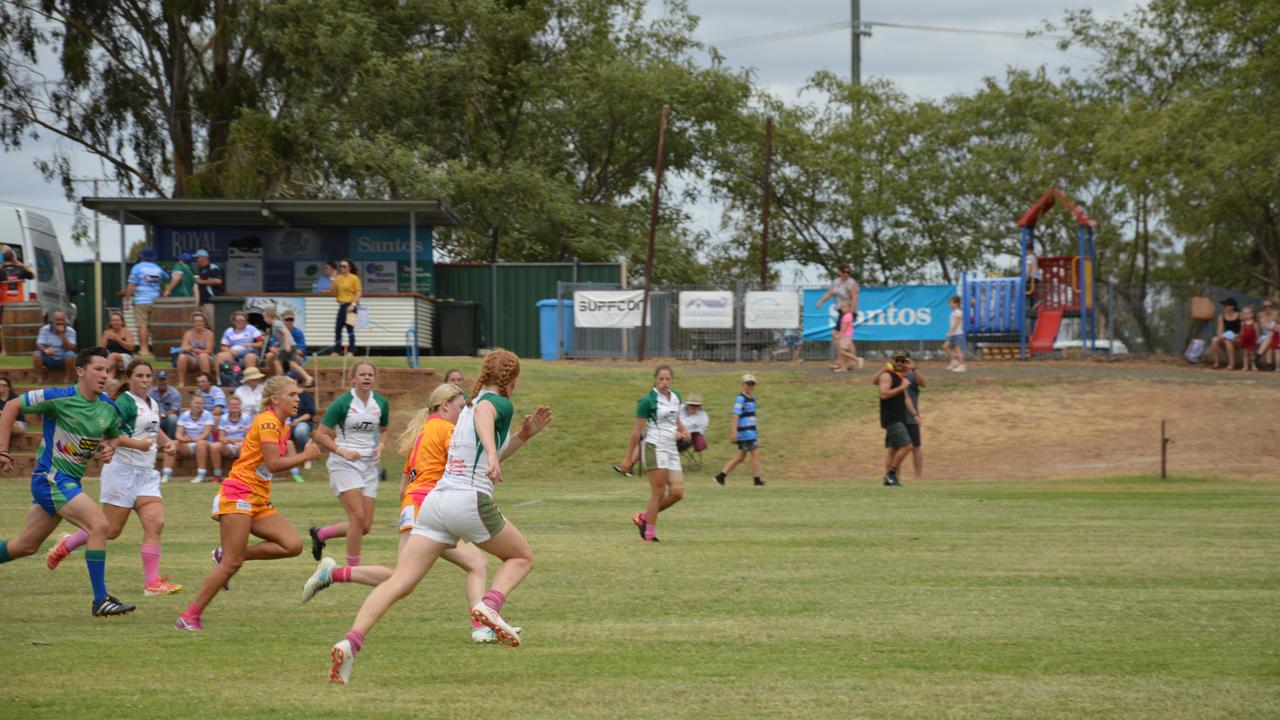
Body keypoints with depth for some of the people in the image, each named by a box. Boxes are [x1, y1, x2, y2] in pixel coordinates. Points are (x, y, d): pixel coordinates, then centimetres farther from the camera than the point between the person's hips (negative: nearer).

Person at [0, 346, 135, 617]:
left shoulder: (109, 408, 3)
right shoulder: (59, 398, -15)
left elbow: (112, 435, 23)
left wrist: (109, 448, -2)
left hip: (70, 482, 8)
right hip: (51, 478, -8)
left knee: (26, 546, 15)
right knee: (99, 524, -21)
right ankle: (101, 601, -17)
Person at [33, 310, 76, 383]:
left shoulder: (70, 331, -8)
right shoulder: (45, 329, -5)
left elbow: (71, 348, -18)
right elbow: (39, 345, -13)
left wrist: (62, 334, -27)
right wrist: (45, 350, -36)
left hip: (63, 360, -1)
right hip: (48, 359, 1)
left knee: (71, 355, -32)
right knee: (36, 354, -27)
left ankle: (67, 378, -15)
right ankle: (39, 378, -15)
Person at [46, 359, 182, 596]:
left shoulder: (152, 404, 14)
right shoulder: (125, 402, -13)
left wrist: (166, 441, 16)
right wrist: (136, 443, -28)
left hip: (146, 474, 8)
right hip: (123, 470, -8)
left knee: (155, 523, -8)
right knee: (111, 530, -1)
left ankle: (152, 582, -10)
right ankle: (65, 545, 23)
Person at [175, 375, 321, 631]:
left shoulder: (282, 427, 16)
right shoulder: (267, 422, -12)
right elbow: (273, 464, -22)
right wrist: (306, 455, -12)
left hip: (259, 501, 9)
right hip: (238, 493, -9)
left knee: (293, 545, -6)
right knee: (232, 564, -13)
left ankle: (225, 554, 5)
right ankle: (190, 615, -6)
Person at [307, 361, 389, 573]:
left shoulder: (381, 403, 5)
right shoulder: (342, 403, -10)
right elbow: (320, 434, -8)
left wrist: (381, 446, 1)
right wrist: (343, 451, -20)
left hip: (369, 465, 6)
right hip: (344, 465, -6)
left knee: (365, 526, 2)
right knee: (358, 516, -17)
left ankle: (320, 534, 25)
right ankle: (353, 567, -6)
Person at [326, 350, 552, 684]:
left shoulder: (469, 404, 26)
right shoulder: (500, 403, 1)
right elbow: (484, 413, -25)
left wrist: (524, 435, 33)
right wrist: (492, 454, -40)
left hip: (435, 501, 7)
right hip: (470, 502, -7)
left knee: (399, 582, -5)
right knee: (522, 557, 16)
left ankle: (350, 642, -25)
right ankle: (490, 604, -13)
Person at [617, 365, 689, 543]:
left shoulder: (675, 397, 11)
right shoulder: (648, 401, -9)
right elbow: (637, 430, -8)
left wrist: (683, 431, 6)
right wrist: (628, 458, -9)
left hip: (672, 448, 7)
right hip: (654, 447, -7)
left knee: (677, 492, -1)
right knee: (659, 493, -9)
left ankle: (644, 517, 16)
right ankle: (649, 534, 0)